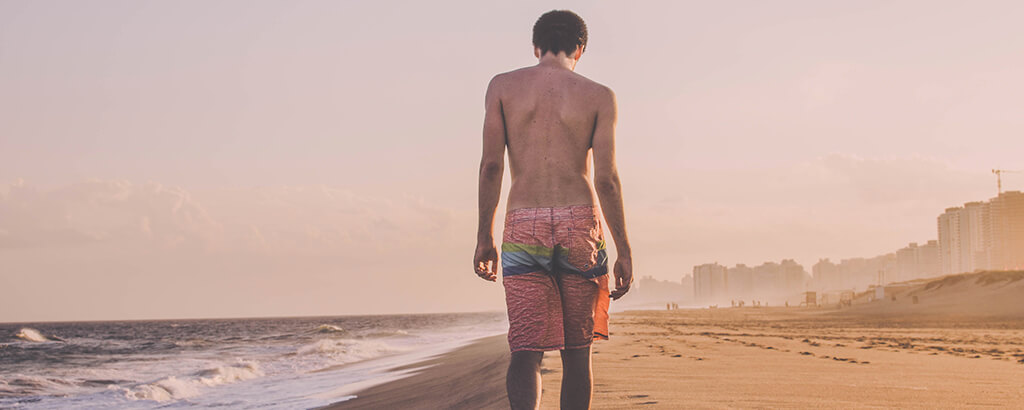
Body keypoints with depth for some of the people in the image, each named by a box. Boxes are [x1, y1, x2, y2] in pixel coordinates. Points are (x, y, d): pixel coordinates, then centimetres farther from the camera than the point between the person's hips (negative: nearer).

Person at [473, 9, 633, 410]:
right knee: (576, 350, 12)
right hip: (579, 226, 0)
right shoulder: (599, 96, 4)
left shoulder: (502, 86, 7)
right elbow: (606, 178, -3)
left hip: (522, 229, 0)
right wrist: (624, 251, 1)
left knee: (525, 350, -3)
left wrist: (484, 237, 7)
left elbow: (491, 165, 1)